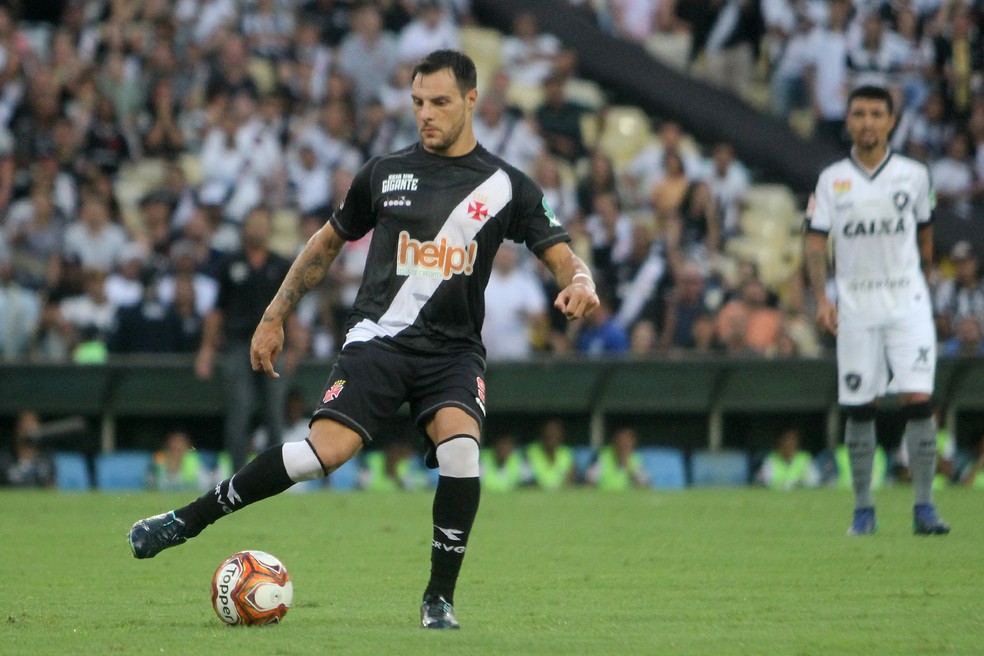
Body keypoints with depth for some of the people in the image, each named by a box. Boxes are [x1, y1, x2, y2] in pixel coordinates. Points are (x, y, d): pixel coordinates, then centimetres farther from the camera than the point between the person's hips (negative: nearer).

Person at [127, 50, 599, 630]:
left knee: (460, 445, -29)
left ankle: (440, 598, -12)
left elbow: (562, 256, 4)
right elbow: (329, 242, 20)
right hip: (378, 338, 0)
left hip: (453, 349, 0)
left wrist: (580, 283, -20)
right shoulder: (385, 173, 8)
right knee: (327, 451, -23)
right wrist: (275, 316, 18)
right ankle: (187, 521, -10)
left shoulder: (506, 186, 5)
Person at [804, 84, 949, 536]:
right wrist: (822, 299, -10)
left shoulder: (913, 175, 3)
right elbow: (815, 243, 2)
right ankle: (863, 509, 12)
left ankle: (923, 507, -8)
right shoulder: (832, 180, 3)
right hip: (855, 307, 1)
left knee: (918, 398, -12)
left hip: (907, 303, 0)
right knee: (859, 408, 2)